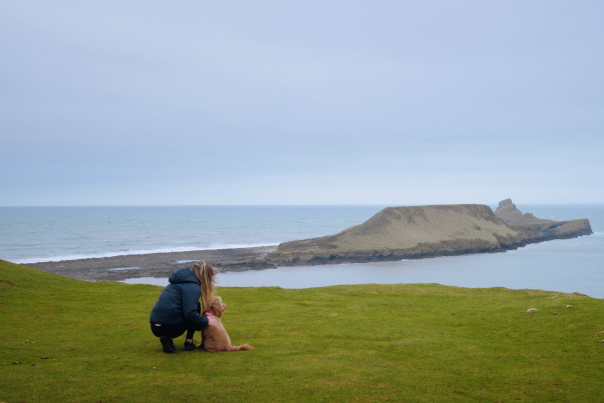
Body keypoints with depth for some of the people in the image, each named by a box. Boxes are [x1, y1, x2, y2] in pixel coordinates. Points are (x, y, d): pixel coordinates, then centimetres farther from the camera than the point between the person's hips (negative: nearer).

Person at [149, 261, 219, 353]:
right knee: (197, 306, 10)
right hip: (169, 327, -9)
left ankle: (168, 338, 9)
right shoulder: (193, 287, -9)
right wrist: (207, 321, -3)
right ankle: (189, 341, 8)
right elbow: (190, 314, -18)